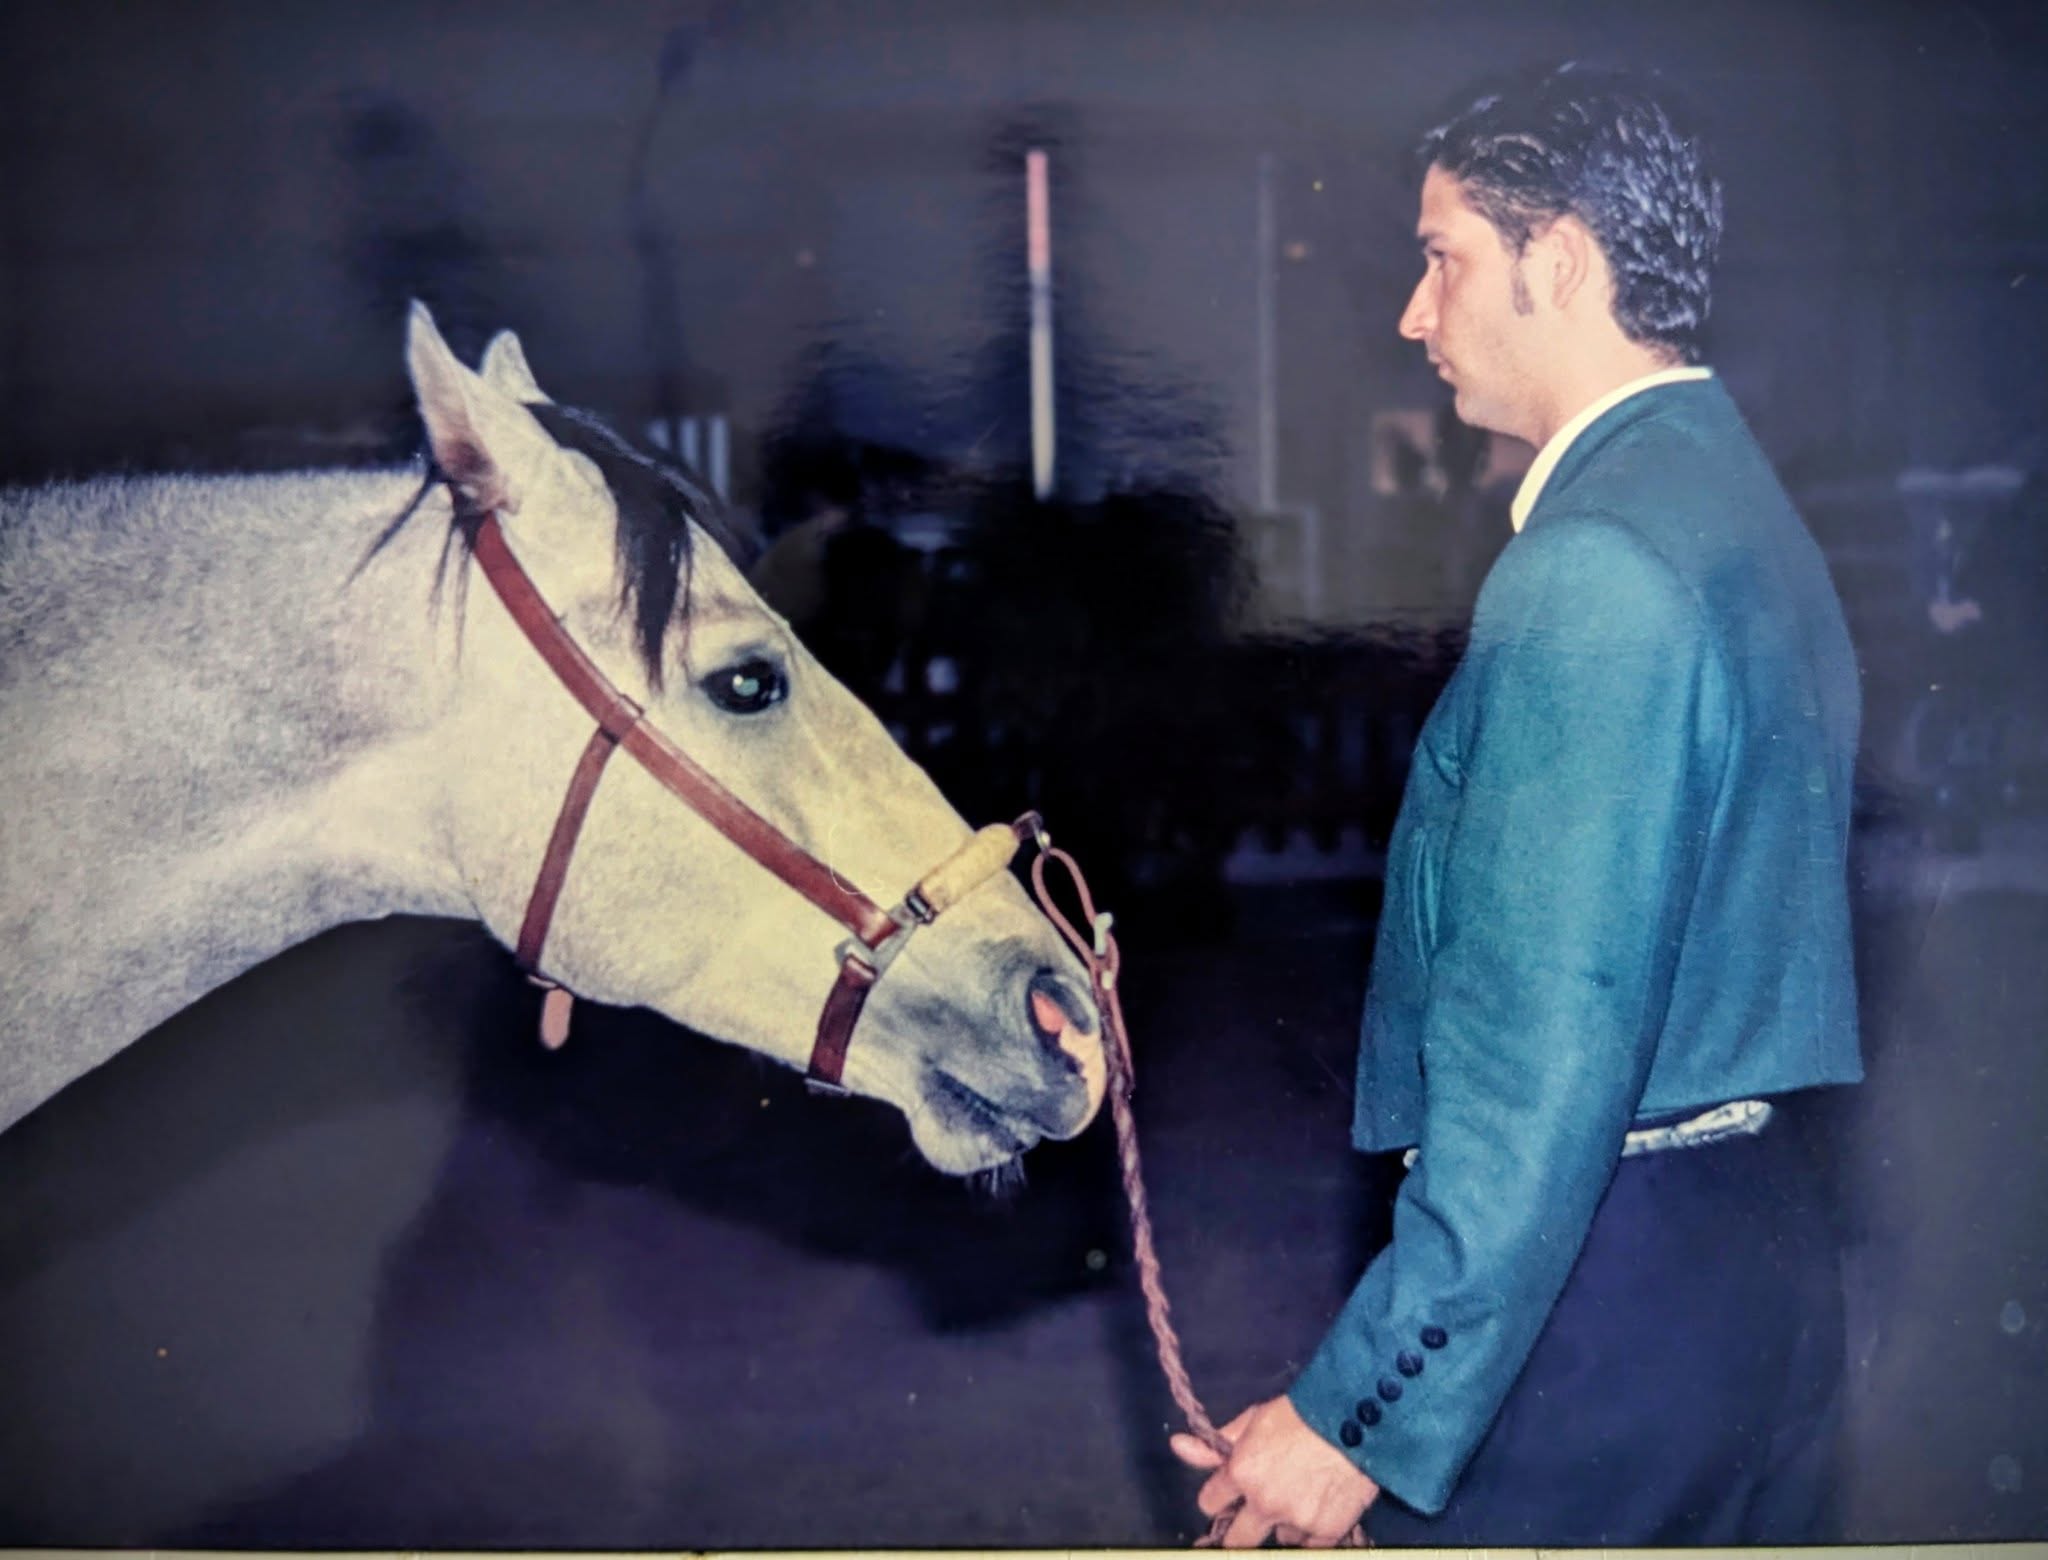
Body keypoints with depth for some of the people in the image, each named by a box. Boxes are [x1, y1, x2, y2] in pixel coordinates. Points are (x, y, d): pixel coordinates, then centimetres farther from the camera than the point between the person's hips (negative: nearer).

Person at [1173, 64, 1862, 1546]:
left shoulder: (1591, 573, -18)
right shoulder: (1747, 507, 13)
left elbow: (1540, 1059, -23)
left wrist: (1358, 1413, -20)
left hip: (1587, 1284, -10)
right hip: (1772, 1248, 10)